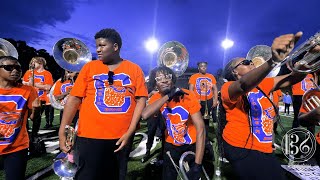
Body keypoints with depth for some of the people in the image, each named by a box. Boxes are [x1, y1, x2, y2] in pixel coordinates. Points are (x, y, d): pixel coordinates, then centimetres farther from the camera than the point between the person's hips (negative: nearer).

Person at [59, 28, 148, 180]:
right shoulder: (89, 67, 2)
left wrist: (130, 132, -9)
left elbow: (141, 100, -3)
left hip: (122, 138, 2)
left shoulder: (135, 69, 2)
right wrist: (63, 132, -7)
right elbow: (74, 99, -1)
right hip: (90, 137, -1)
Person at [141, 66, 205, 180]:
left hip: (192, 144, -2)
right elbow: (144, 115, -35)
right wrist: (167, 96, -37)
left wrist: (197, 165, -31)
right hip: (172, 145, 2)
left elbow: (200, 128, -27)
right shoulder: (156, 98, -13)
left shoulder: (187, 96, -23)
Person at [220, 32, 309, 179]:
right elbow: (244, 85, -37)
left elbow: (290, 79, 2)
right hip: (242, 149, -8)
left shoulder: (261, 84, 11)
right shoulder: (228, 87, -14)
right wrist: (273, 60, -52)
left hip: (263, 148, 8)